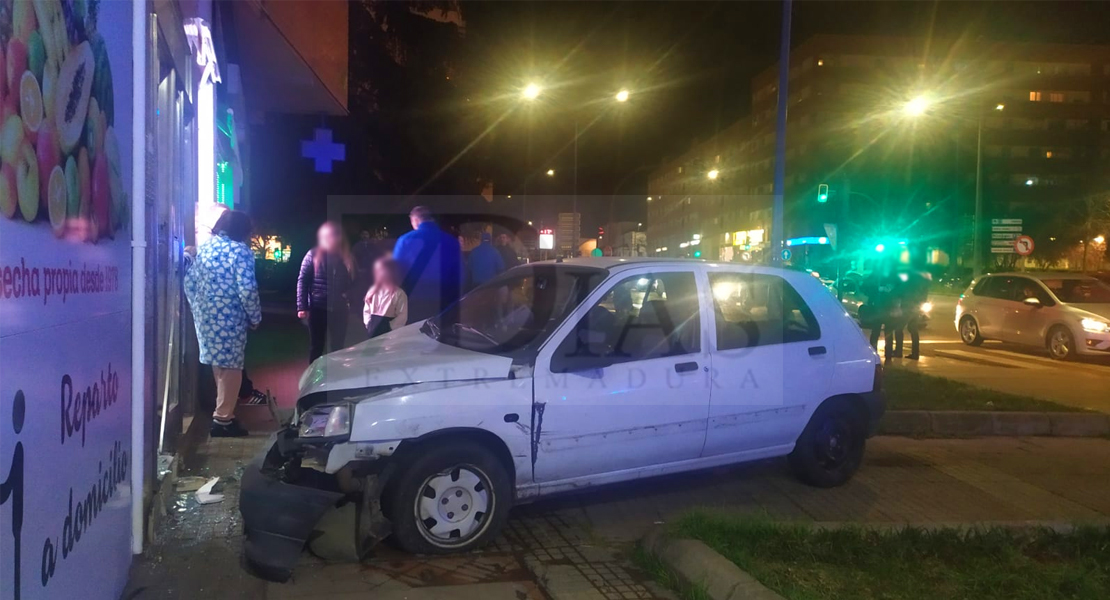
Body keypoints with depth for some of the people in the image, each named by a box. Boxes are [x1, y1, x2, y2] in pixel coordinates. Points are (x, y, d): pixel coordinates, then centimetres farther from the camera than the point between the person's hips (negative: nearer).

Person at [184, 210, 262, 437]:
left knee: (219, 365, 18)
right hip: (229, 320, -7)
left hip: (205, 318, 7)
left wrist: (197, 309, 20)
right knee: (230, 368, 1)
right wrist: (255, 318, -5)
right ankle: (223, 419, 3)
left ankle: (222, 412, 27)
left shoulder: (203, 248, 10)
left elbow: (189, 282, 12)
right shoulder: (240, 251, -10)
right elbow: (247, 290, -17)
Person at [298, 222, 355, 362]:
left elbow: (351, 283, 8)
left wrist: (351, 302, -3)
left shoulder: (346, 257, 5)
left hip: (339, 309, 2)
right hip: (318, 308, -2)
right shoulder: (313, 255, -2)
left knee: (337, 347, 8)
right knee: (316, 346, 7)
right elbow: (302, 281, -3)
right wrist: (302, 307, -9)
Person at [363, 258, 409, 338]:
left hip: (388, 330, -5)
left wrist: (390, 328, -17)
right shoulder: (373, 290, 10)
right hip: (373, 330, 5)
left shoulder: (399, 293, -8)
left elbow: (402, 316, -11)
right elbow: (366, 309, 13)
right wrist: (368, 324, 0)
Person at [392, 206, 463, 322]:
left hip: (411, 308, -1)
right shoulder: (451, 242, 2)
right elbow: (459, 278, 7)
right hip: (442, 309, 2)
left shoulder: (405, 240, -4)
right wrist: (454, 305, 17)